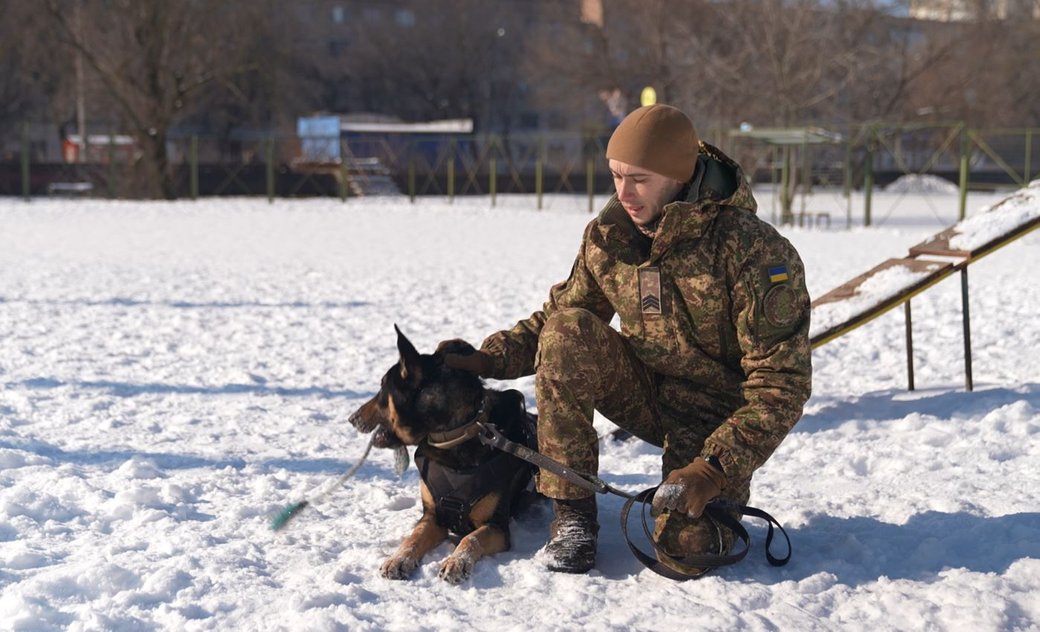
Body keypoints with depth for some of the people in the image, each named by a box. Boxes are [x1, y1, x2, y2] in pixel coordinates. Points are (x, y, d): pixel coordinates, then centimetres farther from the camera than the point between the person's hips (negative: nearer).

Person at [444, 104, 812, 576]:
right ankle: (573, 513, -14)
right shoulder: (608, 235, -7)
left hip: (717, 419, -4)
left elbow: (782, 385, -23)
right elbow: (556, 313, 7)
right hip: (648, 395, 5)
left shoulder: (752, 252, -23)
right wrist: (488, 359, -11)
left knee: (685, 546, -27)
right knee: (567, 332, -23)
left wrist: (713, 469, -31)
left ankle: (724, 498, 12)